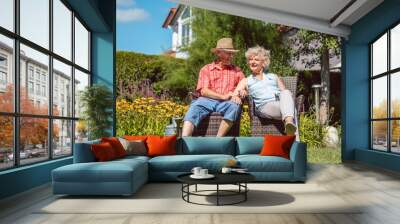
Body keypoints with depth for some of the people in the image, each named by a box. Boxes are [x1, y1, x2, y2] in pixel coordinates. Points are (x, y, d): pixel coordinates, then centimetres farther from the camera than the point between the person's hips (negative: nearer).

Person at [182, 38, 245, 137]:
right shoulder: (206, 69, 15)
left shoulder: (236, 70, 21)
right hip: (208, 100, 0)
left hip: (227, 102, 1)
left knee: (235, 106, -34)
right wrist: (223, 96, -11)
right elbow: (203, 91, 2)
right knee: (194, 107, -31)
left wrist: (238, 95, -13)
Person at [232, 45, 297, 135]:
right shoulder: (246, 81, 27)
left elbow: (284, 92, 23)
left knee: (286, 92, -35)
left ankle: (289, 121, -56)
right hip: (264, 106, -2)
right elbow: (233, 96, 14)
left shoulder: (274, 77, 32)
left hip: (281, 103, 2)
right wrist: (241, 92, -9)